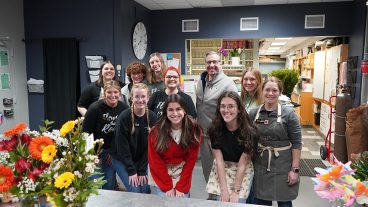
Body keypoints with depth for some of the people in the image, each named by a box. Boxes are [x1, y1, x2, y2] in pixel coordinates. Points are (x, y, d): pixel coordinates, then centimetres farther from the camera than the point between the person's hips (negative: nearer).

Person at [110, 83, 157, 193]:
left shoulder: (152, 117, -8)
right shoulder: (124, 117, -18)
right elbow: (122, 146, -16)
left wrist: (142, 170, -9)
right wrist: (131, 171, -15)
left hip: (141, 160, 4)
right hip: (121, 160, -3)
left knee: (145, 190, -2)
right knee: (134, 191, -11)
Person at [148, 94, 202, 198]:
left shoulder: (194, 130, -13)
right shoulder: (156, 131, -17)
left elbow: (191, 161, -9)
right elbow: (155, 162, -11)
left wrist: (181, 187, -10)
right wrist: (168, 187, -12)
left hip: (183, 176, 1)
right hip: (161, 176, -1)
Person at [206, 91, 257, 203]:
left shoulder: (249, 132, -22)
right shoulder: (214, 129, -16)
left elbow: (242, 164, -17)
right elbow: (219, 160, -14)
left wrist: (236, 192, -15)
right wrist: (224, 190, -15)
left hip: (243, 171, -1)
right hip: (221, 170, 2)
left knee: (238, 202, -5)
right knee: (222, 202, -1)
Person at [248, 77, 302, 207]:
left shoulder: (288, 113, -9)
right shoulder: (253, 113, 0)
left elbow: (296, 143, -8)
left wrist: (294, 169, -11)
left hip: (283, 167, -2)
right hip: (260, 166, 3)